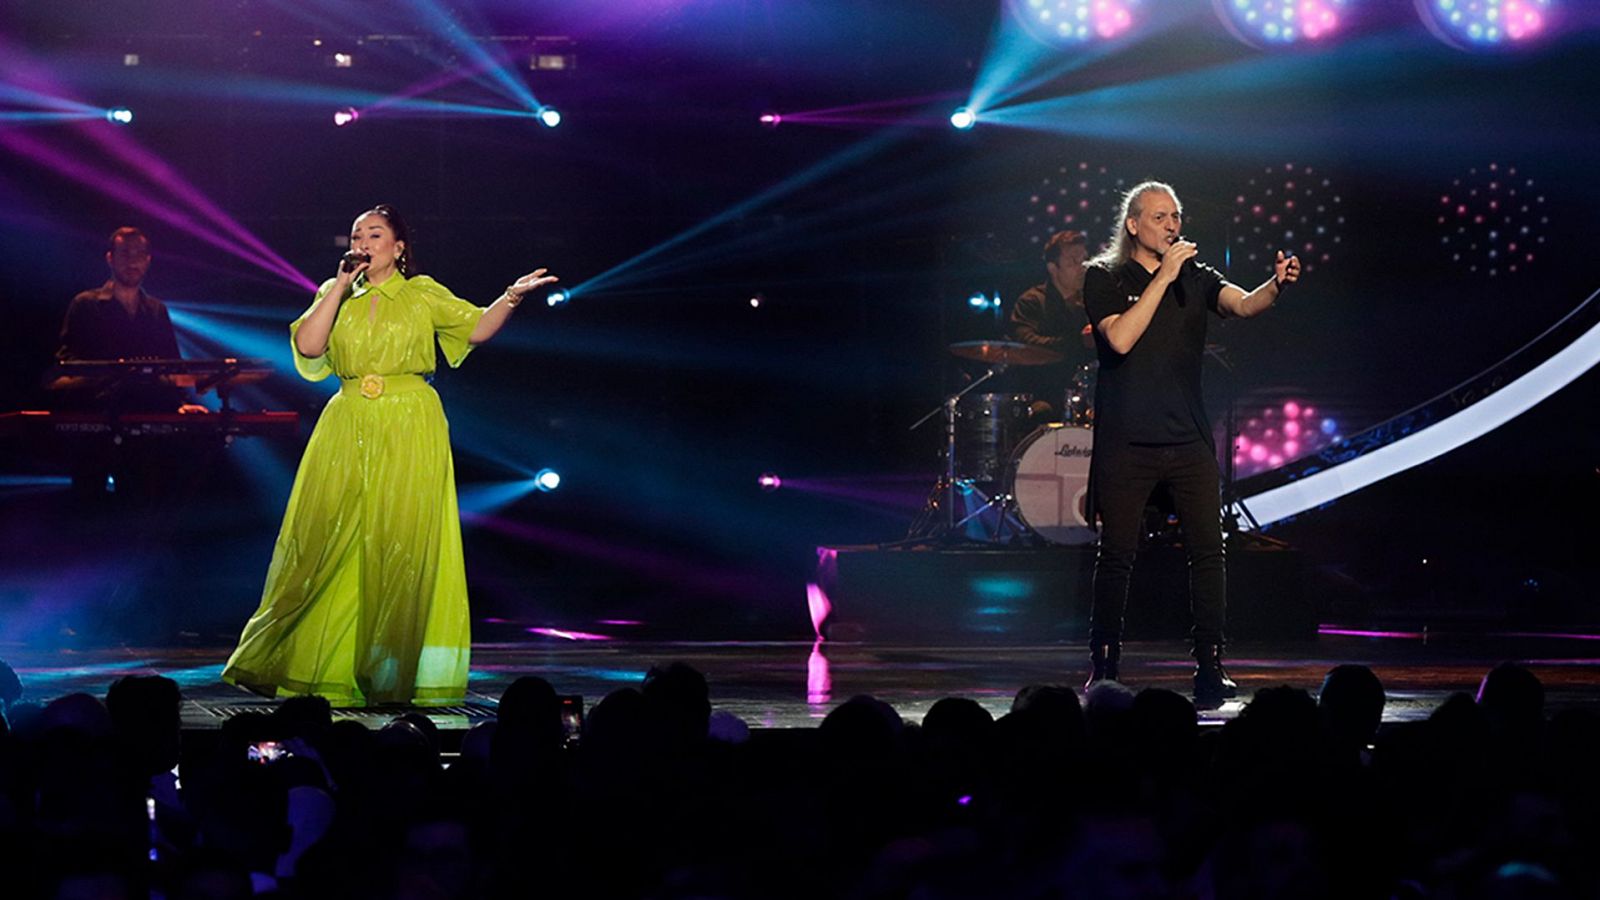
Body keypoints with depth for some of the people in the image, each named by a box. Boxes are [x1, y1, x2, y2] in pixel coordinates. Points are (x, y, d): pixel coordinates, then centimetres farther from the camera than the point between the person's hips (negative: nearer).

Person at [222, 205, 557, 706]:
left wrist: (512, 297, -17)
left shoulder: (422, 294, 7)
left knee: (400, 543, -4)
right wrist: (341, 286, -5)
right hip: (347, 429, 2)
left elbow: (477, 328, -1)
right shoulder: (336, 296, 12)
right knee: (322, 542, -1)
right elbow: (308, 346, -3)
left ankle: (389, 677, 2)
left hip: (409, 431, -2)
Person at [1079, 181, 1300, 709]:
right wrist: (1164, 276, -14)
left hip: (1188, 441, 3)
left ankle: (1210, 667, -1)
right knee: (1117, 556, 2)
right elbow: (1120, 339, -14)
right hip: (1126, 442, -3)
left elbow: (1242, 304, -7)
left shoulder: (1195, 277, 11)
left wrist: (1275, 286, -29)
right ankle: (1103, 670, 12)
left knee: (1208, 552, -4)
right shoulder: (1105, 279, 2)